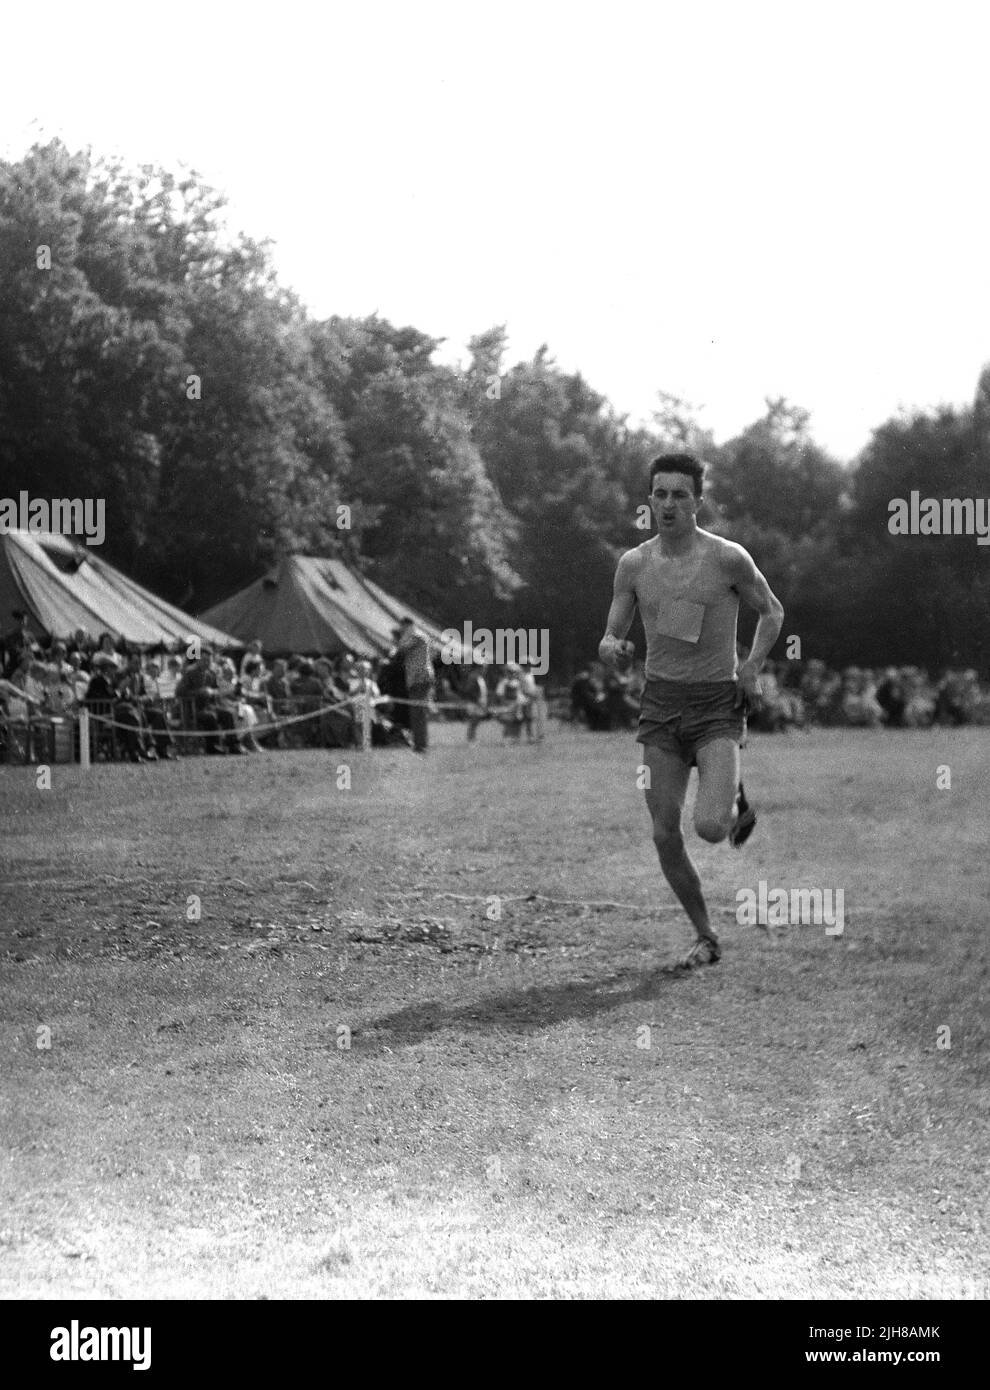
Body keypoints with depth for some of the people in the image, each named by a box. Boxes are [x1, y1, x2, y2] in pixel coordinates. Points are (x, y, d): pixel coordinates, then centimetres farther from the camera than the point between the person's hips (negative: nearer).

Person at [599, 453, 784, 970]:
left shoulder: (728, 558, -8)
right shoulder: (634, 564, 2)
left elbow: (772, 611, 8)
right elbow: (610, 638, 8)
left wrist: (751, 666, -7)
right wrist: (611, 647, -16)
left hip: (718, 705, -3)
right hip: (660, 703, 3)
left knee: (709, 827, -20)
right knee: (665, 835, 0)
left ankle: (734, 802, 17)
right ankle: (705, 937, 18)